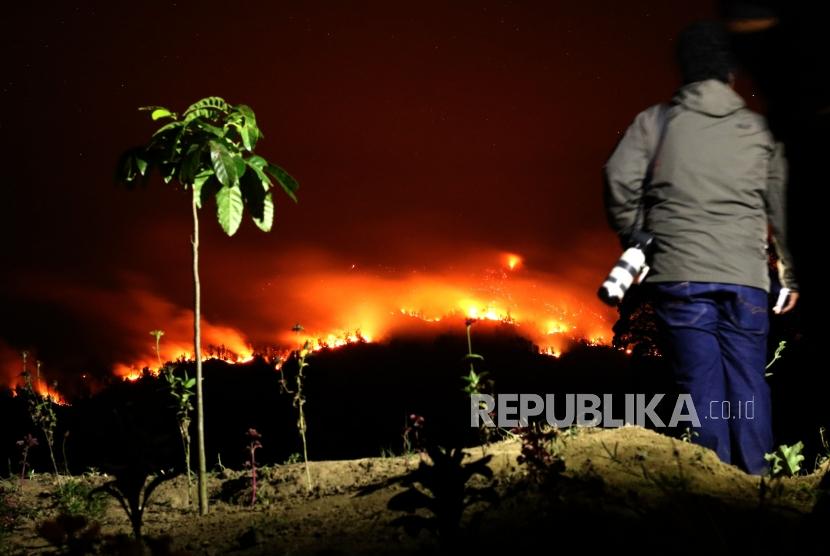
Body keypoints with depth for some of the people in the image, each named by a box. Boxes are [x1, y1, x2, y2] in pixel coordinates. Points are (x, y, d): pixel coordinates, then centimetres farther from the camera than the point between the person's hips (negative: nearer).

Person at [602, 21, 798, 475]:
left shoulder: (654, 122, 5)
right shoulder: (759, 130, 10)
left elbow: (619, 180, -7)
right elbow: (782, 207, 13)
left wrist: (635, 241, 7)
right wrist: (789, 275, 21)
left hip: (678, 275, -1)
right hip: (745, 276, 1)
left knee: (702, 385, 2)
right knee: (748, 382, 7)